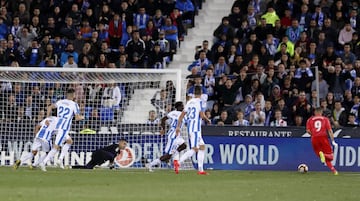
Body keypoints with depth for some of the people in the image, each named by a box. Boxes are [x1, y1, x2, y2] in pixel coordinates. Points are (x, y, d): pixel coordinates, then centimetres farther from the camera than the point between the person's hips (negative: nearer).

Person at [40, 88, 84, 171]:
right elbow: (77, 118, -6)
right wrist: (82, 117, 15)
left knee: (69, 141, 26)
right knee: (56, 147, -8)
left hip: (56, 126, 7)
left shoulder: (60, 102, 12)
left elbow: (50, 107, 5)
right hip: (64, 128, -7)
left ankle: (60, 159, 15)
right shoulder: (74, 105, -4)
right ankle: (43, 163, -17)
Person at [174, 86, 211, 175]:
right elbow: (202, 115, -15)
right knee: (195, 149, -11)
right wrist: (208, 120, 6)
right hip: (196, 128, -8)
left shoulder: (189, 102, 13)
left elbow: (182, 115, 13)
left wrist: (178, 127, 17)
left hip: (190, 128, 8)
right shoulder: (200, 102, -8)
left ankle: (200, 170, 10)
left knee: (202, 147, 13)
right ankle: (178, 162, -25)